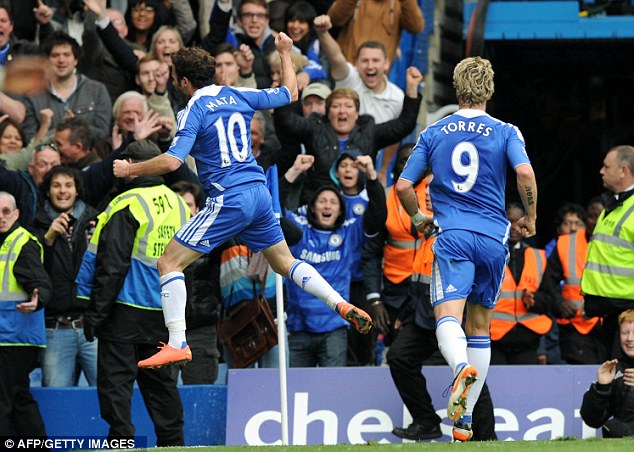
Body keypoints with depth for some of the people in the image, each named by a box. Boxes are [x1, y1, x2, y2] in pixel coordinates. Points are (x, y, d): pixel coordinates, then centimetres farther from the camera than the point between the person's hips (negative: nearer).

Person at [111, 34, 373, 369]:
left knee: (169, 263, -4)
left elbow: (172, 161, -18)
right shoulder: (237, 96, 10)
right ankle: (344, 307, 10)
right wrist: (285, 52, 35)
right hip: (259, 193, 7)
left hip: (228, 200, -7)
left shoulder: (193, 111, -8)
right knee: (285, 263, 23)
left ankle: (177, 345, -12)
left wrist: (130, 169, -4)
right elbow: (289, 93, 23)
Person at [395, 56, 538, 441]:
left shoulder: (433, 134, 10)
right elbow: (525, 172, -12)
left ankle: (461, 366, -49)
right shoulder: (505, 132, 5)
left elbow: (403, 186, 7)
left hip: (453, 236, -1)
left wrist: (418, 218, 26)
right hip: (494, 237, 1)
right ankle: (464, 419, 11)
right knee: (480, 327, 12)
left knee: (448, 318, -15)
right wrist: (530, 219, 3)